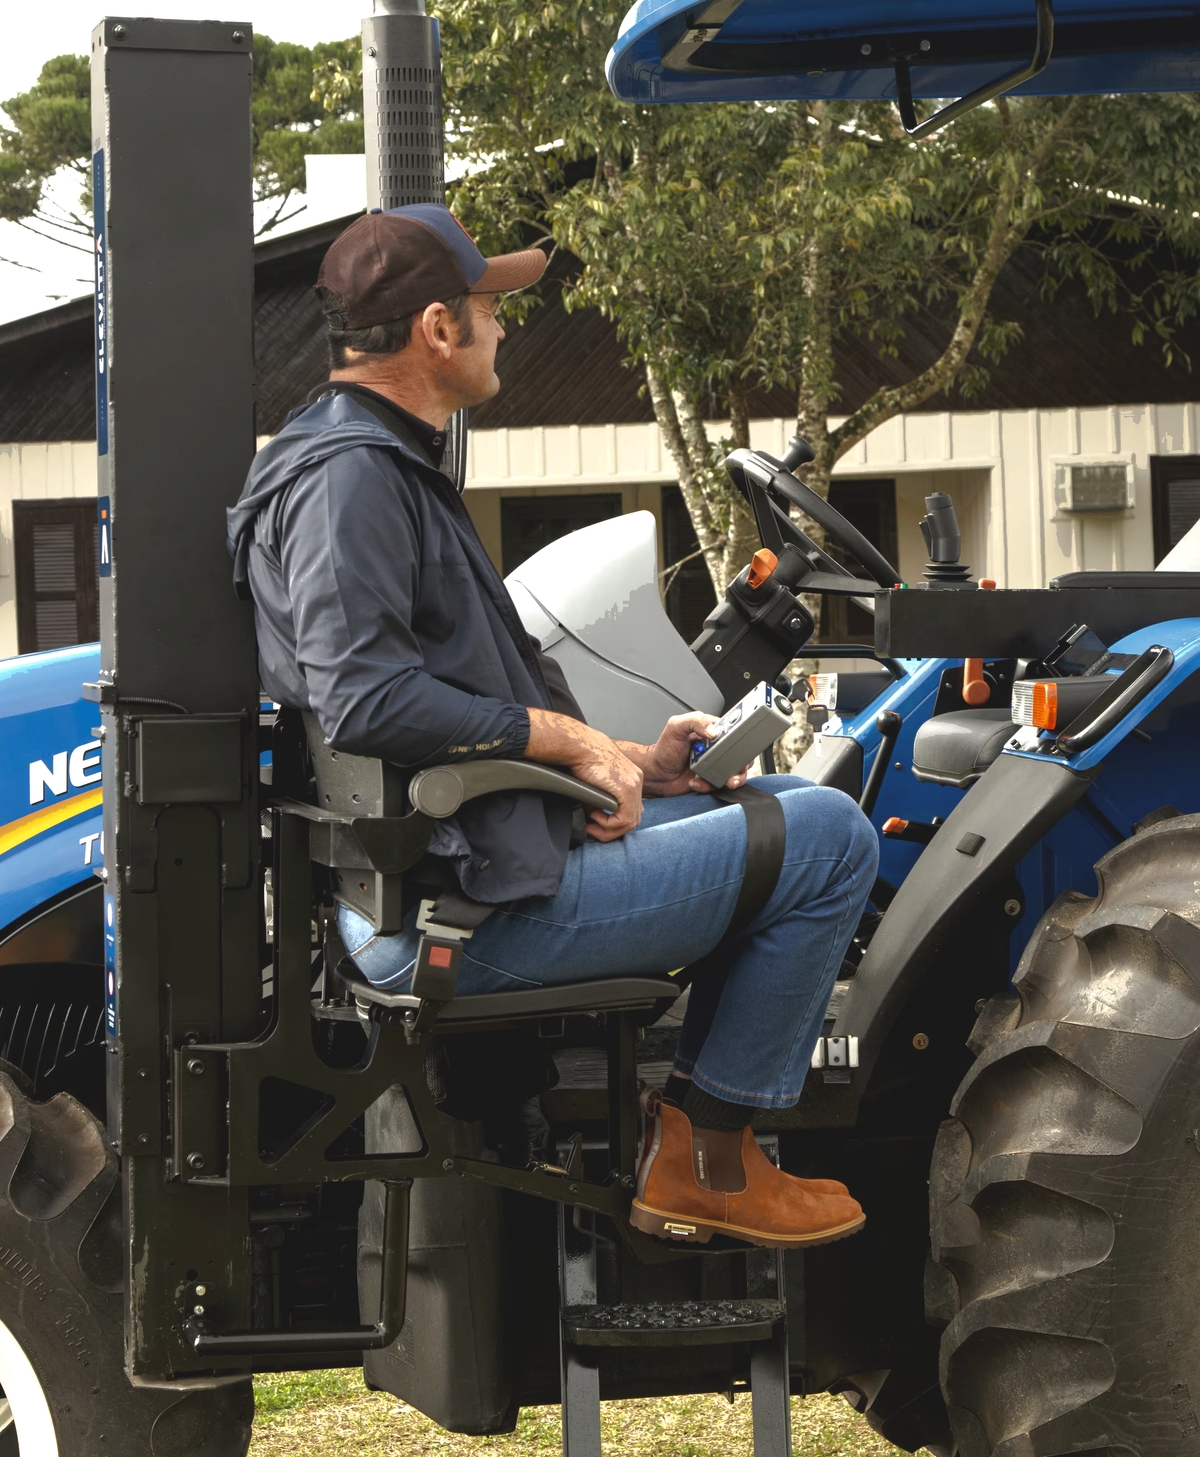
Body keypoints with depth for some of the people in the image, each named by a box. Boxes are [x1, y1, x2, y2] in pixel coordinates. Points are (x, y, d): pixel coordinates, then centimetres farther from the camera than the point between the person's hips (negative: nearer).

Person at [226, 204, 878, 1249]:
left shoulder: (389, 467, 20)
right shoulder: (345, 477, -15)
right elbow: (368, 698, -27)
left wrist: (624, 763, 14)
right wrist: (569, 739, -17)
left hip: (486, 845, 11)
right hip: (469, 907, -11)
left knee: (790, 808, 24)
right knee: (830, 840, -12)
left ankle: (687, 1130, 16)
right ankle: (708, 1159, -2)